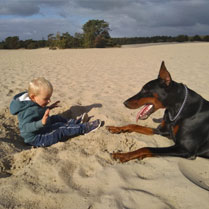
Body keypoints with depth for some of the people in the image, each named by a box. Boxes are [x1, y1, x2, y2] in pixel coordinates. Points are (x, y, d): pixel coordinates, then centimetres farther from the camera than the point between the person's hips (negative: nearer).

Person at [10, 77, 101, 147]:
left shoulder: (33, 104, 0)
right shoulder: (30, 110, -32)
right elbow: (25, 127, -39)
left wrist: (48, 108, 15)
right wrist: (41, 123, -53)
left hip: (41, 129, 11)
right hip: (36, 138, -11)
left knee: (56, 118, 14)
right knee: (61, 129, -15)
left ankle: (75, 122, 24)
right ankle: (84, 128, -4)